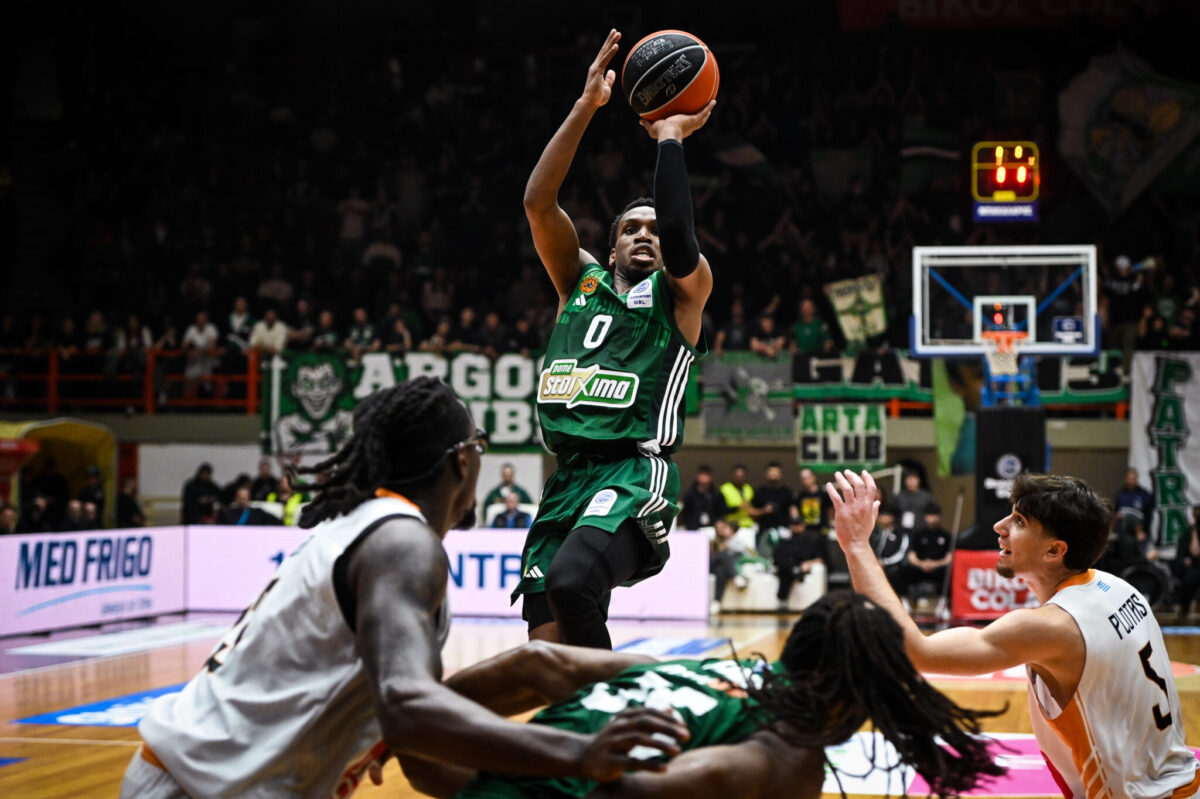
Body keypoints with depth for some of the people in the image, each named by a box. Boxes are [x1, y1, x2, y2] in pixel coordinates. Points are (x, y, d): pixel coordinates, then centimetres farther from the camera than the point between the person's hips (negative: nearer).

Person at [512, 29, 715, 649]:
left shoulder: (681, 290, 9)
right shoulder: (579, 280, 20)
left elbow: (678, 236, -14)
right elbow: (538, 202, 6)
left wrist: (670, 137, -3)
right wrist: (586, 107, 1)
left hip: (635, 473, -5)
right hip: (568, 477, 5)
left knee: (571, 580, -31)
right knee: (547, 644, -4)